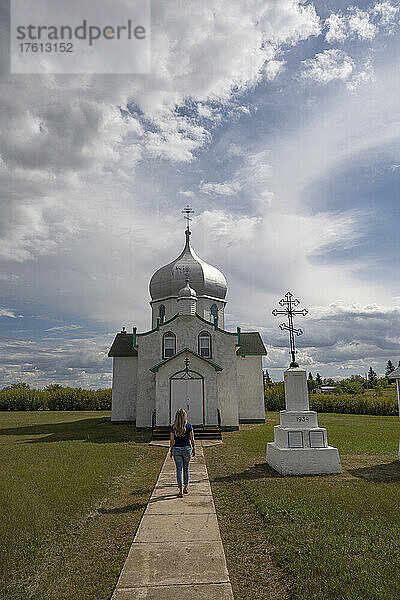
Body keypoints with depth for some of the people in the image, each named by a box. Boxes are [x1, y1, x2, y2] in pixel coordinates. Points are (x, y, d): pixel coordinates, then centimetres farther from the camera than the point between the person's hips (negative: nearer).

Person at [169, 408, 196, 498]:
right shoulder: (189, 426, -6)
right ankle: (185, 488, 28)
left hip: (176, 449, -1)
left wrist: (171, 451, 9)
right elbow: (192, 439, -1)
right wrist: (194, 449, 11)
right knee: (186, 468, 19)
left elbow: (172, 441, -1)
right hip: (187, 448, 1)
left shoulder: (173, 427, -6)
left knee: (179, 470, 5)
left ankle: (181, 491, 3)